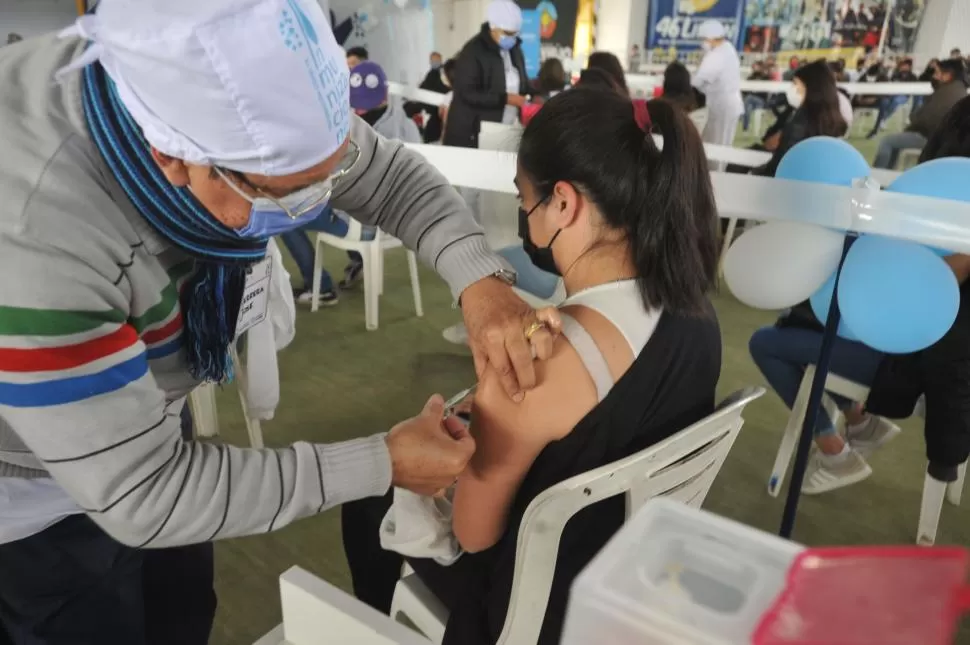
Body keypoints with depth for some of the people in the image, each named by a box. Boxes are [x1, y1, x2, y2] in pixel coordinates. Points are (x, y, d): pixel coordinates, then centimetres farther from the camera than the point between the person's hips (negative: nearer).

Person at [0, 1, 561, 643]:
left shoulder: (218, 92, -23)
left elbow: (389, 173, -12)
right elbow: (144, 493, -34)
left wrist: (481, 281, -29)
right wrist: (384, 463, -31)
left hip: (136, 417, 6)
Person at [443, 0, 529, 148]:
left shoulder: (514, 49, 11)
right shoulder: (473, 52, -12)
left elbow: (521, 83, 23)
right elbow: (467, 93, -18)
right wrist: (506, 99, -20)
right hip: (472, 135, -6)